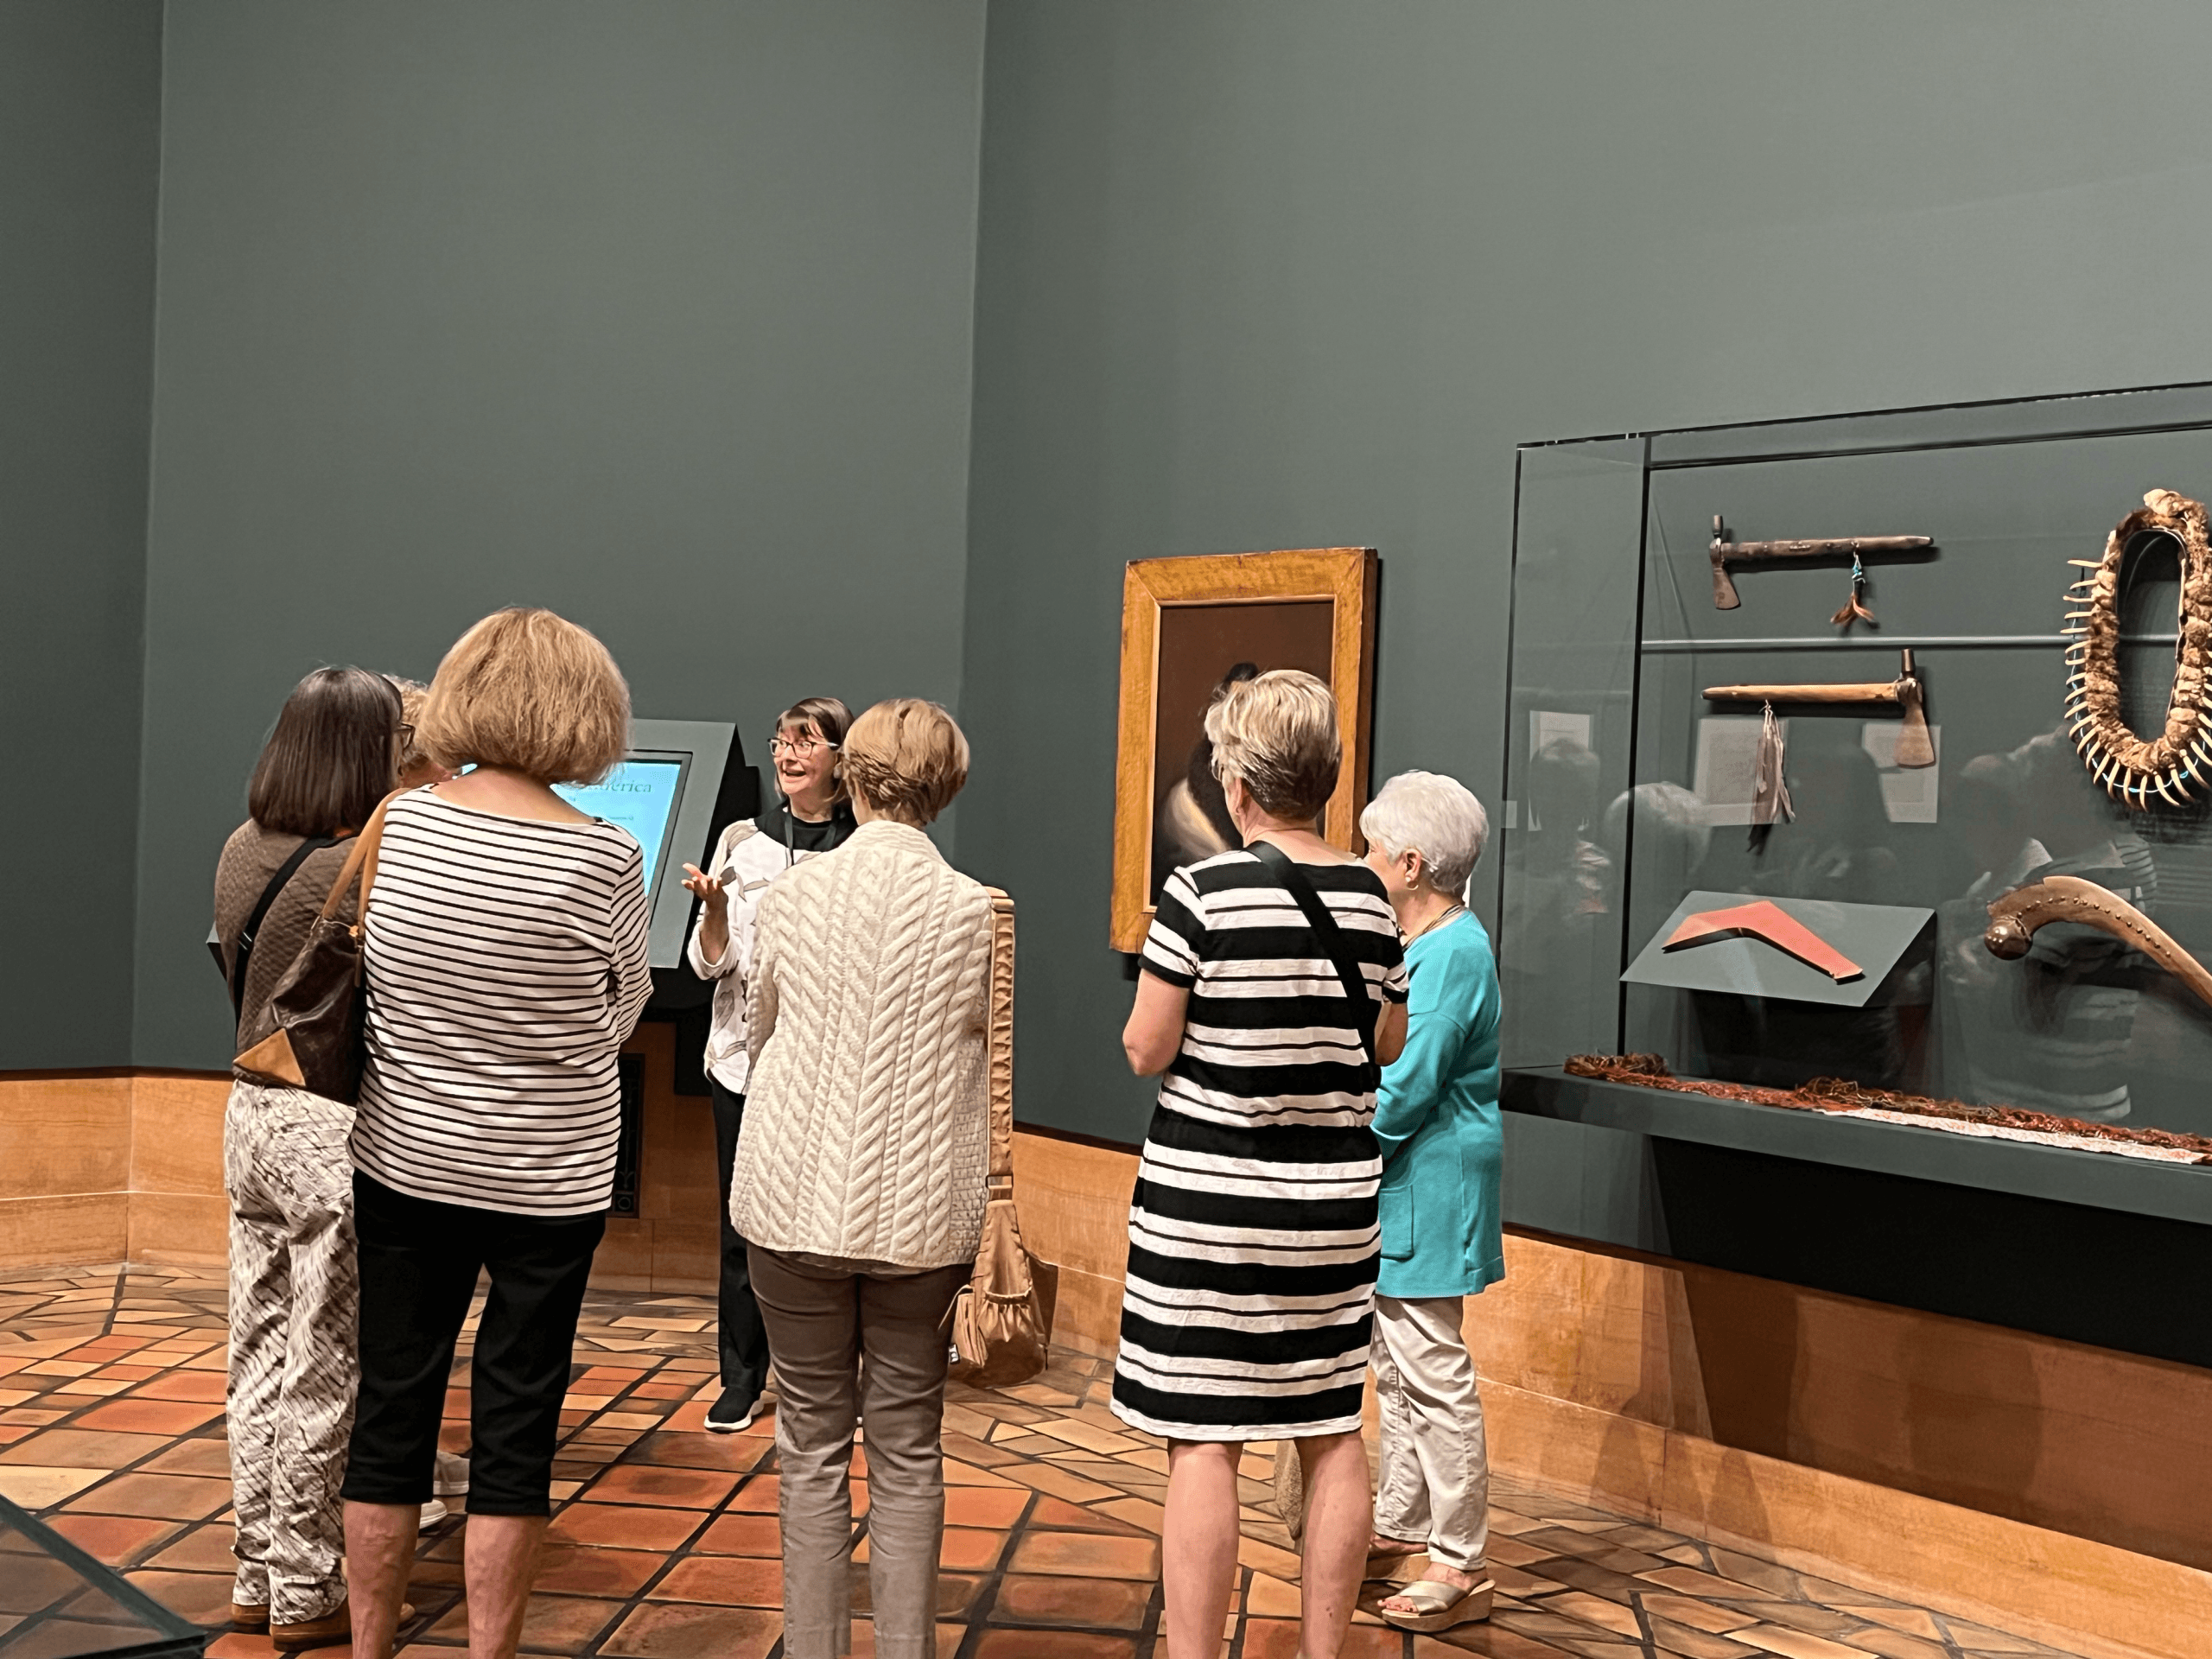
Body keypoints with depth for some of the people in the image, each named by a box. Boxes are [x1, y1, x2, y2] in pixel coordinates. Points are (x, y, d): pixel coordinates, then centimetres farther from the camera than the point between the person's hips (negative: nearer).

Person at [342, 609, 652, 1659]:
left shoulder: (399, 824, -7)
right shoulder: (603, 861, -16)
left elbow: (370, 971, 7)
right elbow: (620, 1013, 0)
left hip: (404, 1161, 3)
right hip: (547, 1177, -3)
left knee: (391, 1412, 13)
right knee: (514, 1431, 7)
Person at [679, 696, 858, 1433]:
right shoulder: (743, 841, 6)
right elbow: (711, 962, 5)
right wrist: (712, 904, -14)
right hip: (744, 1055, 2)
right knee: (743, 1226, 6)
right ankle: (742, 1379, 18)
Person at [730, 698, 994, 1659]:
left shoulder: (788, 897, -4)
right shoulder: (976, 912, -7)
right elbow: (993, 1066, 0)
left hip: (796, 1202, 0)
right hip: (921, 1212, 0)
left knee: (812, 1445, 11)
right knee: (908, 1452, 10)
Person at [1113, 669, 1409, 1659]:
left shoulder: (1202, 893, -14)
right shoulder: (1369, 900, 1)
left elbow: (1146, 1052, -10)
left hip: (1209, 1192, -5)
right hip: (1334, 1197, 5)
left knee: (1202, 1439, 1)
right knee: (1332, 1434, 12)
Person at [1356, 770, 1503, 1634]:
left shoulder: (1452, 951, -18)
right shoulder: (1421, 943, 13)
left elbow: (1407, 1092, -20)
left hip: (1431, 1184, -10)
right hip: (1401, 1183, 10)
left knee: (1434, 1372, -5)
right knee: (1396, 1368, 17)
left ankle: (1461, 1567, 2)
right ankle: (1400, 1532, 28)